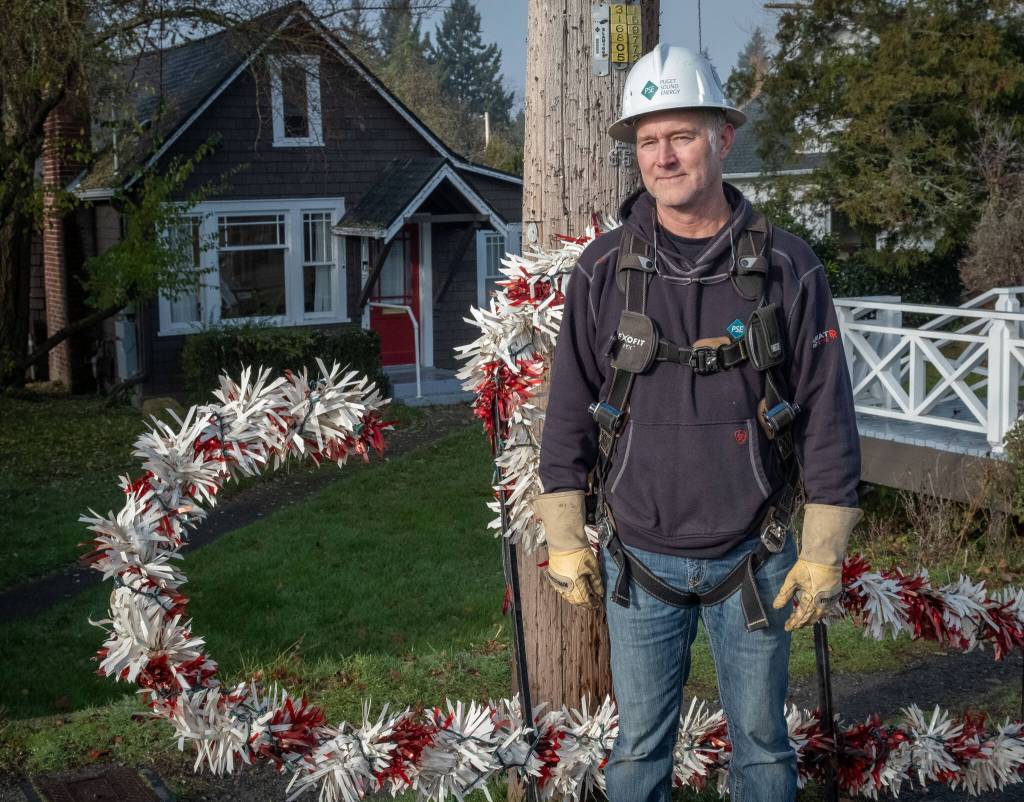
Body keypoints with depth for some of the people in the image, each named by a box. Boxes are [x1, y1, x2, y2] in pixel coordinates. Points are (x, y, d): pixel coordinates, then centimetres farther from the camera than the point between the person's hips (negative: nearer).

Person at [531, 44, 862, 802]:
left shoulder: (787, 267, -6)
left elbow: (828, 415, -3)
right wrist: (565, 540, 1)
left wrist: (825, 553, -4)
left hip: (754, 562, 0)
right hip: (639, 564, 1)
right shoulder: (604, 270, -3)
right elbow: (569, 412, 2)